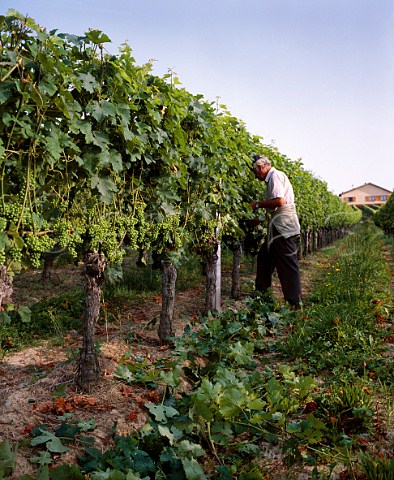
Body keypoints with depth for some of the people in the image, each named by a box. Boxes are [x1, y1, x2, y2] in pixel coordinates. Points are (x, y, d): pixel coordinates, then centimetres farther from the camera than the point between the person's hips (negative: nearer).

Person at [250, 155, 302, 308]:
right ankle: (261, 291, 26)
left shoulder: (275, 176, -11)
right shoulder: (273, 177, 19)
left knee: (288, 264, -6)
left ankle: (295, 302, -1)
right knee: (265, 256, 16)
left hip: (284, 225, -10)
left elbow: (279, 201, -23)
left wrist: (258, 204, -12)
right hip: (279, 226, 10)